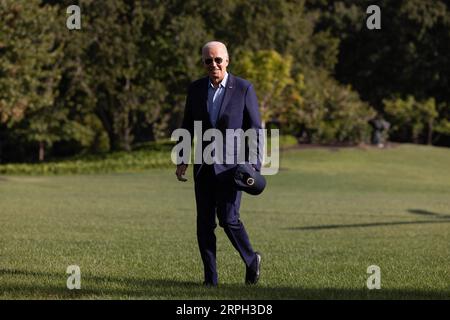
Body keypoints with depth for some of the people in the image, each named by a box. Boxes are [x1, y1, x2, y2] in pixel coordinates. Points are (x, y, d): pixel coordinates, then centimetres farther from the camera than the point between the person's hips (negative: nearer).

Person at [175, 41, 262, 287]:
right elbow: (187, 127, 13)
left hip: (232, 165, -4)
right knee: (204, 223, 1)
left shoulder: (244, 89, -6)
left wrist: (254, 167, -10)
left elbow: (254, 130, -4)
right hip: (204, 166, 4)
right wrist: (181, 161, 5)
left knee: (228, 218, -12)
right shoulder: (195, 89, 4)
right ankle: (210, 277, 8)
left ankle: (251, 260, 13)